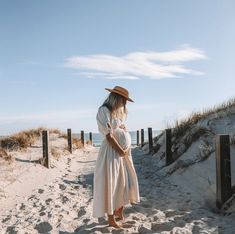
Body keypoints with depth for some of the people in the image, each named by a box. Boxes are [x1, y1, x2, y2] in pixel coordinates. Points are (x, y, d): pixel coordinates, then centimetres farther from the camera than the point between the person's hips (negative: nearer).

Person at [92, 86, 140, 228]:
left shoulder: (120, 111, 16)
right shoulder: (104, 111, -12)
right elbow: (109, 136, -17)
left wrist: (126, 149, 3)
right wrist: (121, 151, -10)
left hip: (124, 151, 9)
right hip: (112, 151, -9)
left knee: (125, 182, 15)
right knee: (111, 184, 1)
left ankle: (119, 212, 34)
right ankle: (111, 219, 15)